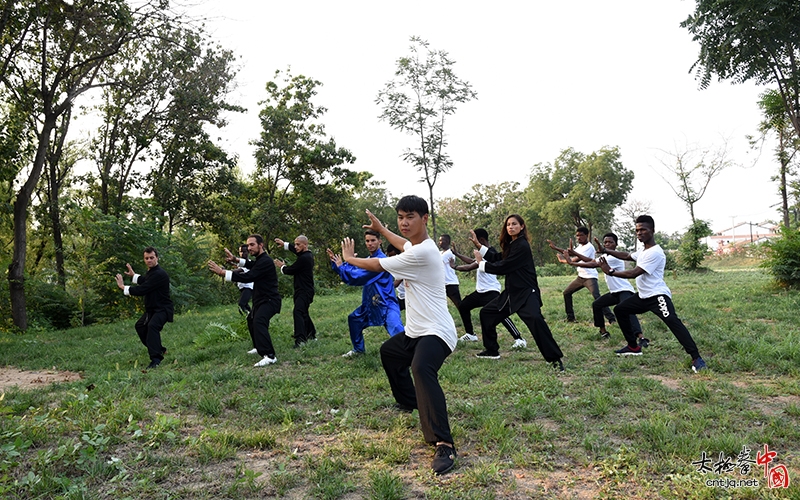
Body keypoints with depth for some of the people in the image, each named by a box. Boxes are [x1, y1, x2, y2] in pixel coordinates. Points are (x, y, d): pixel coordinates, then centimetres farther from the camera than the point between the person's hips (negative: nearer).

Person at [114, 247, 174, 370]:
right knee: (140, 326, 27)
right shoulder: (150, 271, 8)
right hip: (152, 308, 11)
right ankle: (159, 349, 41)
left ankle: (156, 359, -36)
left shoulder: (159, 274, -24)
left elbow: (142, 290, -28)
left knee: (152, 325, -35)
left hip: (163, 309, -11)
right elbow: (145, 281, 33)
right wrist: (133, 275, 26)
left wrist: (123, 287, -17)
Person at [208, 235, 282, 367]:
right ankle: (260, 348, 43)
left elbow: (248, 277, -30)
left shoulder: (265, 261, -22)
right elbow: (252, 265, 32)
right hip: (262, 299, 11)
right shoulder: (260, 259, 11)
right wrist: (236, 260, 13)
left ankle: (270, 356, -40)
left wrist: (222, 272, -30)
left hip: (269, 300, -11)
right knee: (251, 320, 27)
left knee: (258, 322, -32)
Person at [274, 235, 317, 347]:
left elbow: (291, 270, -13)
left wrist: (282, 266, 7)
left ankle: (300, 340, -29)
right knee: (303, 312, 21)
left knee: (298, 312, -21)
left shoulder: (304, 258, -20)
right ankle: (311, 334, 34)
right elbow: (295, 249, 30)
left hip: (304, 291, -11)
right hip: (304, 290, 11)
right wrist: (284, 244, 24)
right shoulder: (308, 254, 10)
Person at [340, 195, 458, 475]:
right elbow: (404, 245, 36)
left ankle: (443, 444, -36)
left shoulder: (422, 252, -24)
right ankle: (409, 401, 49)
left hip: (436, 331, -11)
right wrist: (380, 228, 42)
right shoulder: (417, 245, 7)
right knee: (389, 351, 32)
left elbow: (377, 266, -13)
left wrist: (349, 258, 5)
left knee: (421, 368, -37)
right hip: (415, 331, 11)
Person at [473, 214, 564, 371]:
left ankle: (555, 359, -21)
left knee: (535, 320, -32)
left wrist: (481, 264, -7)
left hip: (526, 292, -10)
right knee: (486, 312, 14)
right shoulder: (511, 245, 10)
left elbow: (503, 267, -19)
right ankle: (492, 350, 26)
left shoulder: (522, 246, -18)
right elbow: (498, 258, 16)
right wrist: (480, 247, 12)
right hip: (512, 292, 10)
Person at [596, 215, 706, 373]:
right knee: (620, 310, 15)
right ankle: (633, 347, 21)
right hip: (643, 296, 11)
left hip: (657, 295, -11)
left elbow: (633, 273, -23)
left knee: (672, 321, -28)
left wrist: (610, 271, -18)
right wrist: (606, 251, 22)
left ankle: (696, 358, -27)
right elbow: (627, 256, 32)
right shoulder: (643, 251, 13)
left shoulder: (655, 252, -19)